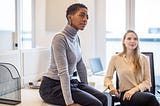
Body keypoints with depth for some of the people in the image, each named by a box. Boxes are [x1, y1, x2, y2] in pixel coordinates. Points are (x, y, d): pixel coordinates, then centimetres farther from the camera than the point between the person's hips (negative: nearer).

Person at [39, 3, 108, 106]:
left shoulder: (76, 38, 8)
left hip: (70, 82, 8)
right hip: (53, 86, -8)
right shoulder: (60, 38, -20)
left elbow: (81, 65, 14)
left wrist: (86, 88, 15)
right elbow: (63, 71, -27)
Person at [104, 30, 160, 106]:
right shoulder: (115, 58, 8)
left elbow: (147, 81, 7)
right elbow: (107, 78, 11)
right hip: (126, 95, -2)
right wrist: (111, 86, -12)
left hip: (142, 92, 2)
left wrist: (134, 89, -11)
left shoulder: (143, 58, 12)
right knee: (151, 98, -33)